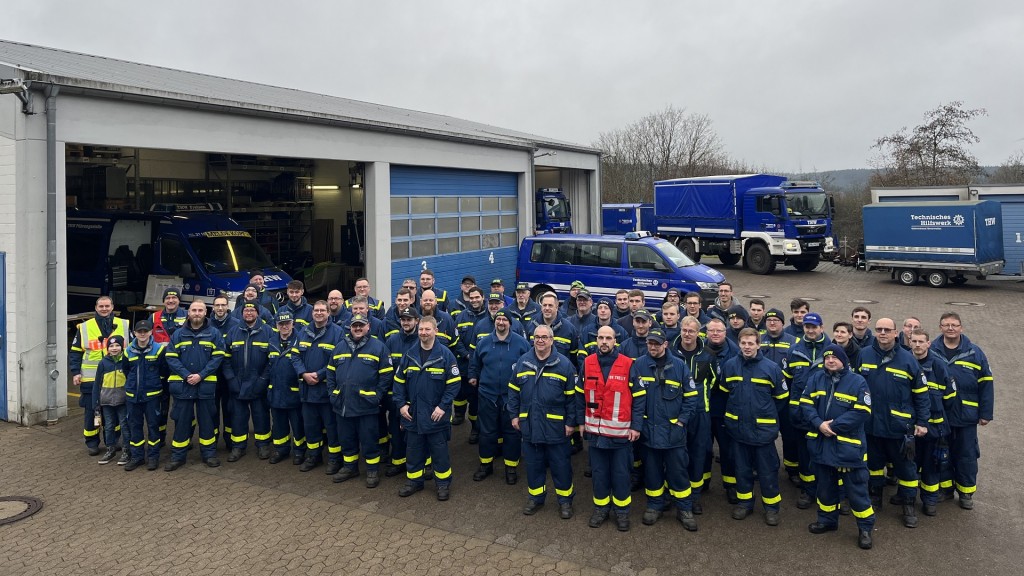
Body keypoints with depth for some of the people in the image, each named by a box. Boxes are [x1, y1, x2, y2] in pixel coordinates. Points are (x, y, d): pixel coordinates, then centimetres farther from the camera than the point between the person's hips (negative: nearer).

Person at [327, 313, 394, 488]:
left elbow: (386, 374, -6)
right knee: (346, 439, 17)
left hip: (366, 405, -5)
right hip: (342, 404, 5)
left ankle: (373, 470, 20)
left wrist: (377, 396, -11)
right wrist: (333, 393, 6)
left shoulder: (378, 347, -5)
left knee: (369, 440, 5)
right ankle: (350, 467, 33)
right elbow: (331, 372, 15)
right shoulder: (340, 346, 9)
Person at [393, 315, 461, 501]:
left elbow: (454, 383, -11)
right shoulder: (409, 355, 2)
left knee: (439, 451, 8)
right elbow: (399, 381, 8)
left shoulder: (445, 355, -10)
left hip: (436, 415, -3)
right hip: (412, 414, 4)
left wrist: (443, 406, -16)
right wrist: (401, 404, -1)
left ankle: (443, 483, 23)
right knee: (413, 450, 14)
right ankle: (414, 481, 30)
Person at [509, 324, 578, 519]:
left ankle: (565, 499, 26)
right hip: (529, 426, 3)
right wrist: (514, 415, 5)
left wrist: (571, 422, -7)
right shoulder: (522, 362, 2)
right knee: (533, 464, 15)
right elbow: (513, 391, 10)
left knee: (561, 465, 9)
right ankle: (535, 497, 33)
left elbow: (572, 397, -5)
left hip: (556, 427, -3)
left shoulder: (564, 364, -7)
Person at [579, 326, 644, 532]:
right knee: (598, 472, 13)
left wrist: (636, 426, -7)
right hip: (595, 430, 2)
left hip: (620, 431, -2)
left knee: (621, 474, 8)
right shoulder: (587, 363, 0)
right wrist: (581, 421, 7)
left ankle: (622, 511, 24)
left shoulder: (628, 365, -8)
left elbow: (638, 397, -4)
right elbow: (581, 395, 8)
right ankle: (600, 508, 29)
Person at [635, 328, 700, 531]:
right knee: (652, 470, 13)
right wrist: (638, 421, -5)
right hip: (649, 429, 1)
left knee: (678, 471, 6)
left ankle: (684, 509, 21)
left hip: (674, 430, -1)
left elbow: (692, 396, 0)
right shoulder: (638, 365, -4)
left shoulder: (679, 365, -4)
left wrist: (682, 420, -5)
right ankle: (655, 505, 30)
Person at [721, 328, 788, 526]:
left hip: (763, 429, -2)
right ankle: (744, 503, 30)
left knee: (767, 470, 7)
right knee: (742, 468, 15)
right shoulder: (729, 365, -3)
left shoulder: (771, 367, -10)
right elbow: (724, 391, 14)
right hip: (738, 427, 3)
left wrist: (767, 414, 7)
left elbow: (782, 397, 2)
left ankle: (771, 506, 22)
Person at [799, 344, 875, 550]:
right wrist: (819, 424, -17)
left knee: (856, 487, 2)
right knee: (825, 485, 17)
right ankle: (827, 519, 34)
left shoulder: (857, 382, -8)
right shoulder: (816, 378, 3)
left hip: (848, 446, -4)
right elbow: (805, 404, 0)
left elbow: (862, 412, -14)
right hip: (821, 444, 4)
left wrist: (834, 426, -17)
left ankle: (865, 527, 17)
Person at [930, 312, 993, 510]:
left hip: (966, 416, 0)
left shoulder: (974, 352, -5)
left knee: (966, 455, 9)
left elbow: (985, 384, -1)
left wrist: (986, 413, -2)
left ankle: (966, 492, 23)